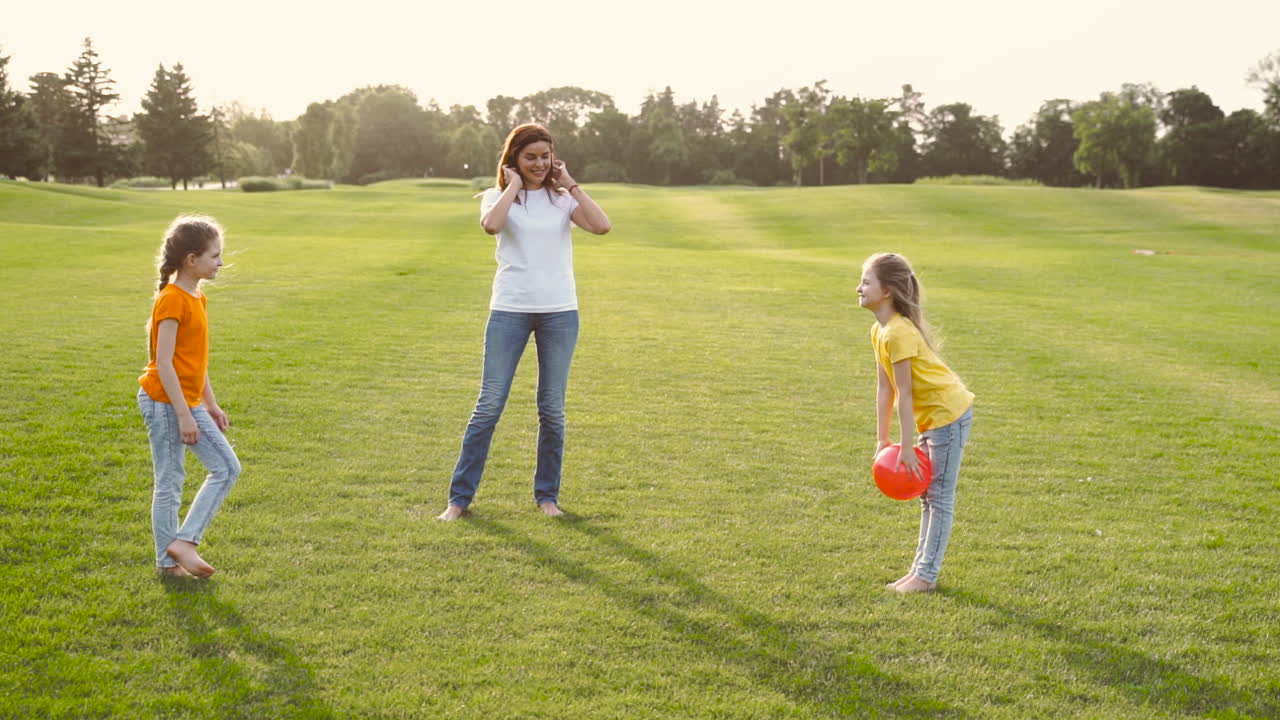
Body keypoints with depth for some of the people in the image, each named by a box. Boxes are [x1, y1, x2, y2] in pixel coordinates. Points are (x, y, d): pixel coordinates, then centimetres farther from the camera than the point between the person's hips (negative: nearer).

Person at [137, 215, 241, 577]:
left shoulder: (197, 298, 11)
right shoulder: (172, 300, -17)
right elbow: (164, 363, -20)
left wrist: (210, 404, 18)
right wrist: (184, 414, -21)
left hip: (187, 402, 9)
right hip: (164, 402, -9)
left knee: (227, 468, 7)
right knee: (170, 483, -3)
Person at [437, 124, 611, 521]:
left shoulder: (562, 198, 7)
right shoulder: (498, 196, 3)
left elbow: (601, 225, -12)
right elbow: (491, 224, -22)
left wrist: (570, 185, -5)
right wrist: (513, 186, -10)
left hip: (560, 312, 2)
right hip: (510, 311, -1)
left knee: (552, 408, 7)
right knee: (489, 406, 0)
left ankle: (547, 494, 20)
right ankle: (459, 496, 9)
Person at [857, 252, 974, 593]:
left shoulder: (898, 333, -24)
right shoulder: (879, 331, 5)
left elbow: (904, 394, -23)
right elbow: (885, 388, 7)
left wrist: (906, 449, -19)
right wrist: (882, 441, 7)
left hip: (948, 414, -10)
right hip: (934, 416, 10)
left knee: (939, 497, -2)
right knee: (929, 497, 15)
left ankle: (926, 576, 4)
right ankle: (920, 569, 24)